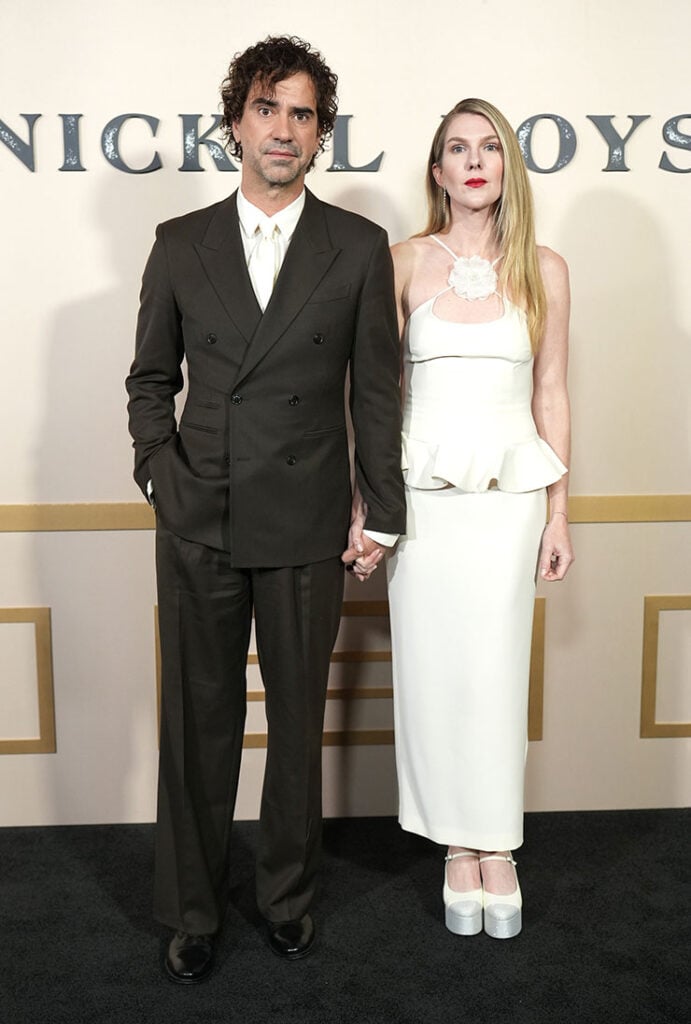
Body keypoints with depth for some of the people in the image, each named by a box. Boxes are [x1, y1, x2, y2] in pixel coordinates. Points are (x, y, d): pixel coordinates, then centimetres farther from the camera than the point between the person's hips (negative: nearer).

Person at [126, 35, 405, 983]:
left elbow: (376, 390, 3)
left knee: (298, 720, 11)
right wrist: (161, 470, -2)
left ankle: (289, 895, 31)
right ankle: (192, 910, 27)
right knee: (197, 722, 9)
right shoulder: (180, 245, 6)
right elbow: (151, 378, 11)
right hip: (198, 525, 1)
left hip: (307, 528, -1)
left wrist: (381, 514, 2)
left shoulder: (360, 248, 3)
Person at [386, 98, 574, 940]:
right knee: (433, 669, 4)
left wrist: (559, 513, 6)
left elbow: (550, 395, 7)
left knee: (496, 670, 3)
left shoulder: (543, 271, 5)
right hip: (423, 490, 0)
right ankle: (459, 848, 20)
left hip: (509, 491, 0)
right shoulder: (405, 263, 2)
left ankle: (496, 847, 20)